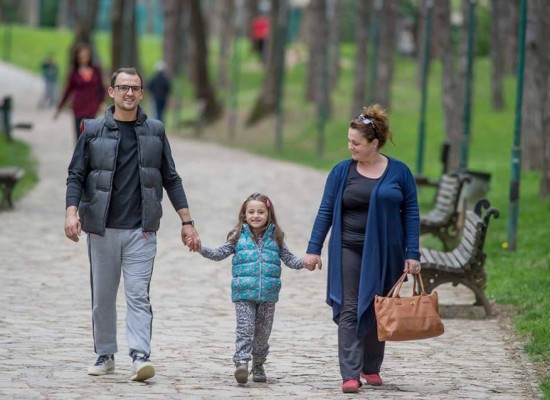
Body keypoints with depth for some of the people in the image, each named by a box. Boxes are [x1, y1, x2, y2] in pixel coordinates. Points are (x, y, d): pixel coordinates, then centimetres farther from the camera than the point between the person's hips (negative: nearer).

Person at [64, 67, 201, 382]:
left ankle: (141, 357, -17)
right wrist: (72, 212, -15)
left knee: (138, 295, -9)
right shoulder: (93, 131, 3)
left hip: (141, 229, -1)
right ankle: (105, 356, 17)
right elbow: (76, 175, 2)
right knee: (103, 296, 7)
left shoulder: (155, 132, 7)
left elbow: (171, 179, 11)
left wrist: (187, 222, 6)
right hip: (102, 227, 1)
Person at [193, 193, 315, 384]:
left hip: (268, 295, 2)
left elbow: (289, 258, 10)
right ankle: (241, 362, -22)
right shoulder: (239, 236, 4)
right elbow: (219, 254, 6)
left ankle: (258, 365, 26)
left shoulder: (274, 237, 7)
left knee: (263, 332, 10)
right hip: (243, 293, -2)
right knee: (245, 328, -14)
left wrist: (303, 263, -9)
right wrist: (201, 248, -8)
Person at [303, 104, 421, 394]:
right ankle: (350, 375, -12)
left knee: (377, 312, 10)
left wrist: (412, 254, -4)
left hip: (385, 253, 0)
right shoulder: (342, 172, 1)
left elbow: (411, 214, 2)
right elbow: (325, 212, 4)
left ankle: (371, 368, 25)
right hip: (349, 251, 0)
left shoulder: (399, 172, 0)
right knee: (349, 312, -8)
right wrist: (314, 249, -2)